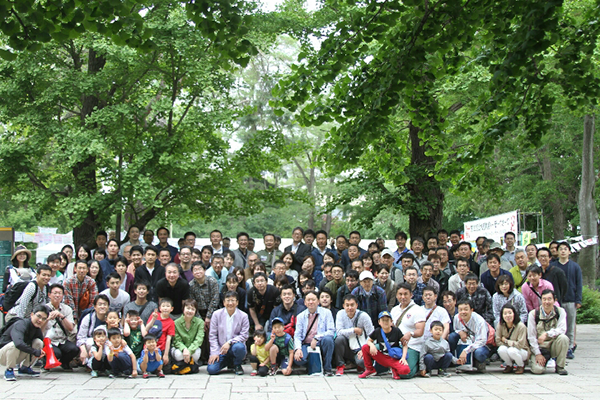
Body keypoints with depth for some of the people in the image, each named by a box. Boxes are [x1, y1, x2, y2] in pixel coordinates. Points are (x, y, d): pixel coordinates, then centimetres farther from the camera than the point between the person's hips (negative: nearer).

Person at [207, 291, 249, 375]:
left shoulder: (243, 316, -2)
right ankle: (229, 362, 16)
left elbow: (244, 336, -6)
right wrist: (215, 352, -8)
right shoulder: (216, 314, 1)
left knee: (239, 347, -38)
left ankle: (237, 365, -3)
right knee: (211, 369, -19)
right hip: (221, 349, 2)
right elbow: (212, 335, 1)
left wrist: (229, 343, -20)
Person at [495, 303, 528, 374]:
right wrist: (511, 344, -20)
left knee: (512, 350, -35)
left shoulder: (521, 326, -22)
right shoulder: (500, 325, -12)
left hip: (522, 352, -3)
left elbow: (520, 344, -22)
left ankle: (521, 366, -2)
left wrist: (506, 341, -16)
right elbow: (498, 341, -10)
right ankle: (509, 366, 1)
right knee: (501, 349, -31)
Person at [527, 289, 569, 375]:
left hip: (554, 345, 1)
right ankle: (533, 361, 15)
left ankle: (560, 367, -12)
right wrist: (537, 354, -13)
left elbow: (562, 329, -16)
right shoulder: (533, 313, -7)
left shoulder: (560, 312, -4)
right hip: (540, 347, -1)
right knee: (538, 369, -25)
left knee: (563, 338, -30)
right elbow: (531, 336, -7)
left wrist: (547, 334, -32)